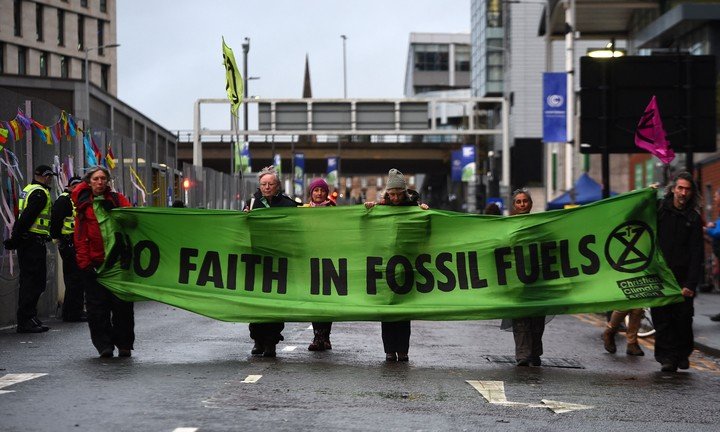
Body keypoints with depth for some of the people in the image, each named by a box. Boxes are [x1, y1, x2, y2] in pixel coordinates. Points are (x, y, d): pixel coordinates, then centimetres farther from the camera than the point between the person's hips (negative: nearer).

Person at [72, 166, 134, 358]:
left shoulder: (117, 199, 10)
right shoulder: (83, 206, 9)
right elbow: (80, 237, 5)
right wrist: (84, 263, -4)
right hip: (96, 262, 0)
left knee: (122, 305, 0)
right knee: (98, 307, -1)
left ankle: (124, 345, 9)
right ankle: (104, 345, 8)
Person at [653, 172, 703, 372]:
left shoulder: (693, 218, 2)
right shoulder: (659, 209, 4)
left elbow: (697, 254, -2)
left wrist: (691, 284, -10)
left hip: (682, 277, 0)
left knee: (683, 318, 4)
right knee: (661, 318, -4)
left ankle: (683, 354, 22)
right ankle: (667, 358, 1)